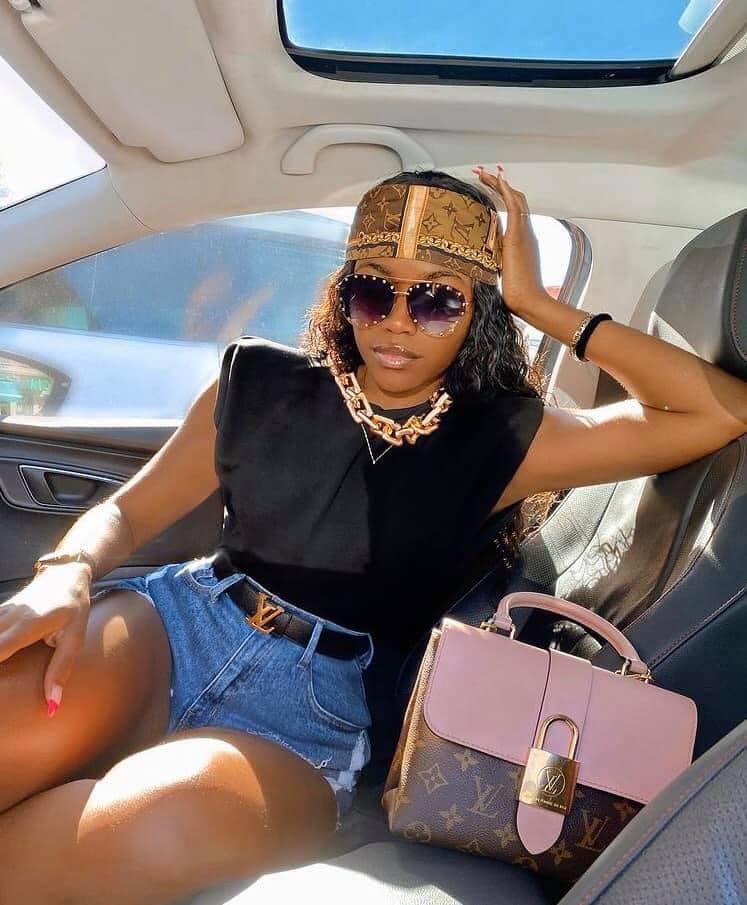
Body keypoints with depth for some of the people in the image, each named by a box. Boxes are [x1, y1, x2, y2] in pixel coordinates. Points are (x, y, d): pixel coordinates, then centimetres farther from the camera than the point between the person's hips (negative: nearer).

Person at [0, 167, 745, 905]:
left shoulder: (502, 444, -1)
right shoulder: (261, 385, 2)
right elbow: (125, 513, 9)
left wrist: (537, 304, -9)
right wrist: (67, 574, -15)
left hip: (312, 705, 0)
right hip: (174, 622, 2)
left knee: (155, 827, -35)